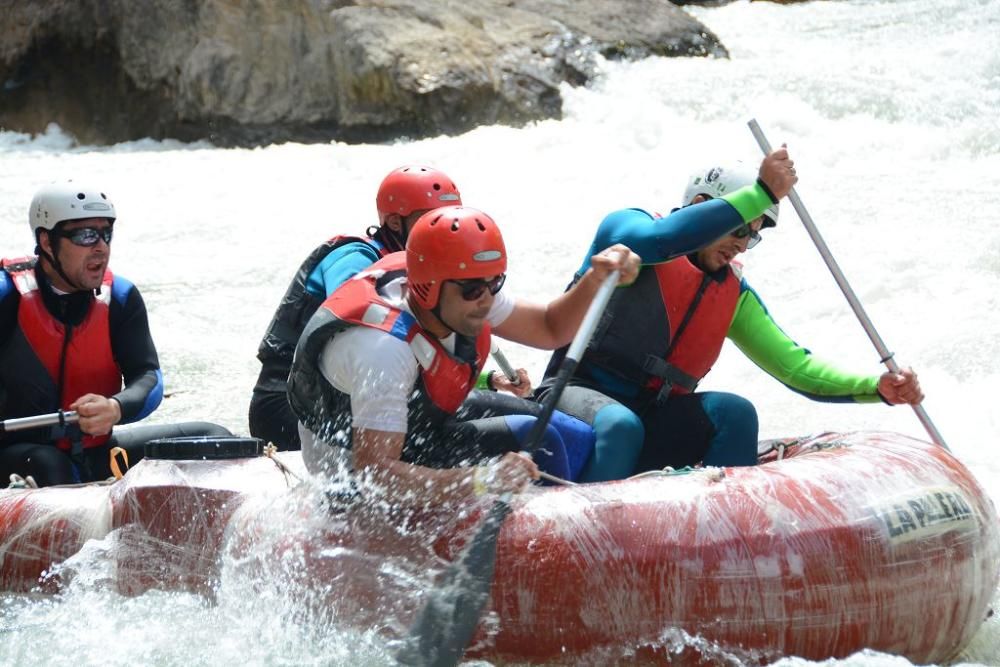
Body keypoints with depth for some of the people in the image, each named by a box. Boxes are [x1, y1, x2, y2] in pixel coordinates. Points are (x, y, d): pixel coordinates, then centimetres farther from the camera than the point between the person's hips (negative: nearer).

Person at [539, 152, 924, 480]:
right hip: (581, 393, -5)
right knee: (619, 425, -38)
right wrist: (762, 193, -30)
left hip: (654, 420, 5)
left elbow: (794, 366, 10)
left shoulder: (734, 294, 12)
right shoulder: (625, 226, -4)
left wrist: (878, 387, -6)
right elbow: (660, 240, -28)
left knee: (734, 413, -21)